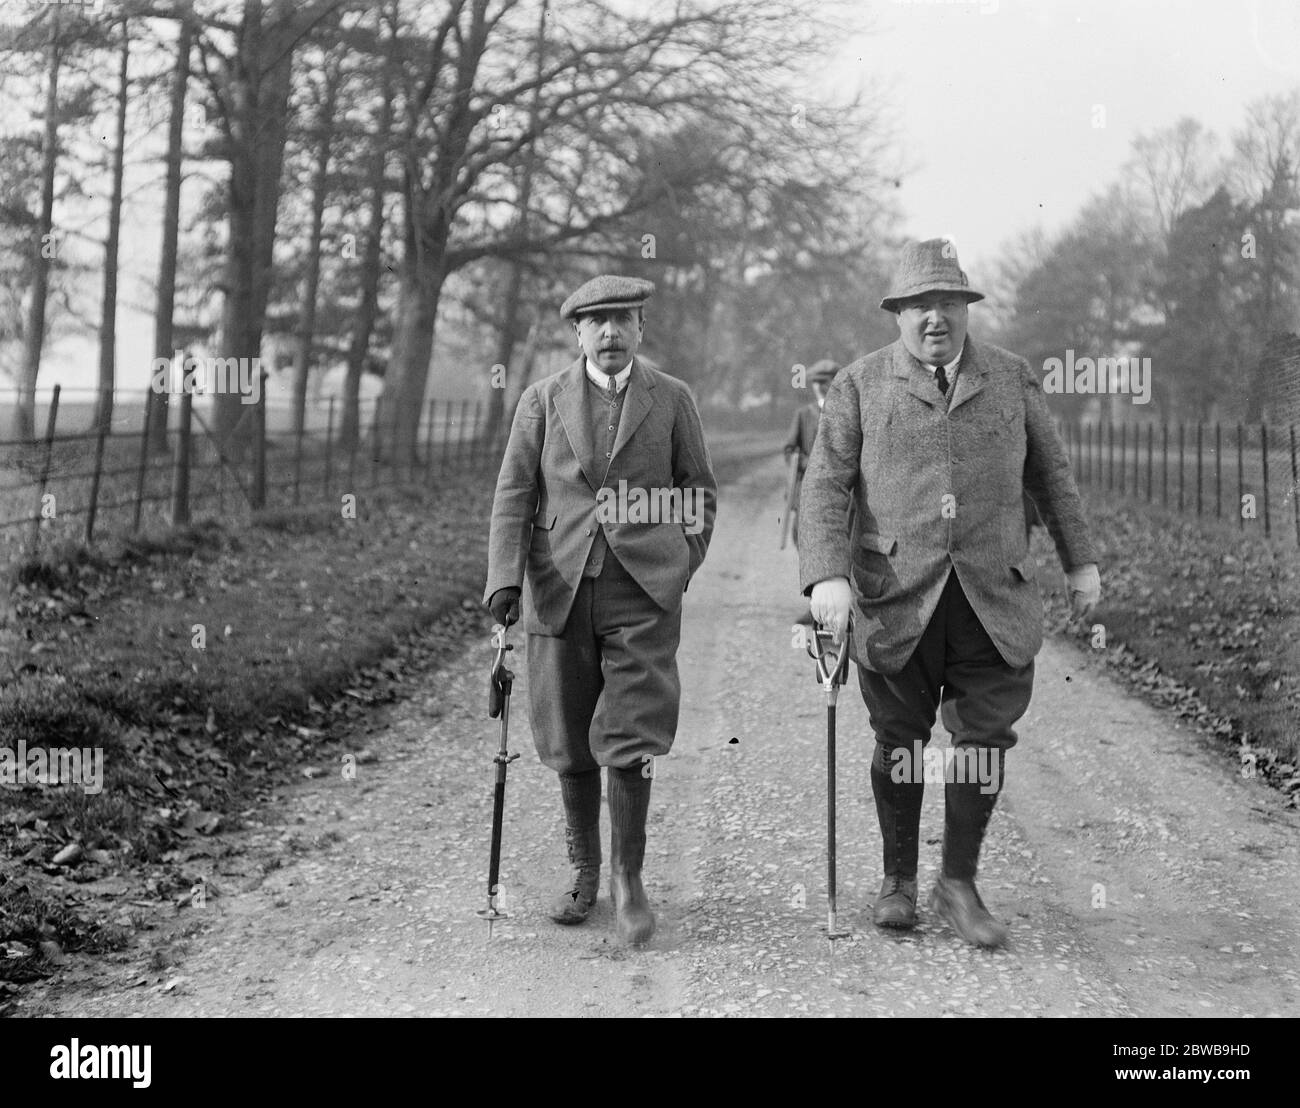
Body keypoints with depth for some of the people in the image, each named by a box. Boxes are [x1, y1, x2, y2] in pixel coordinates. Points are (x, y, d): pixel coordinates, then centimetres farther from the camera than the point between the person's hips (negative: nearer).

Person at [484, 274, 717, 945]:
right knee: (570, 744, 7)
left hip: (643, 593, -1)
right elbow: (513, 495, 3)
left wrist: (682, 566, 6)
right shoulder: (542, 402, 8)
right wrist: (505, 579, -9)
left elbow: (699, 489, 15)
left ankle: (627, 877, 6)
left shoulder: (672, 399, 9)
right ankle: (583, 871, 23)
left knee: (629, 739, -8)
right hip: (560, 588, 1)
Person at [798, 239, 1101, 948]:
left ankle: (958, 885, 17)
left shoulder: (1010, 378, 8)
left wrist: (1081, 561, 16)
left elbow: (1050, 472, 17)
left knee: (984, 741, 1)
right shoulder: (860, 385, 2)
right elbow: (826, 485, -4)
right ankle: (898, 881, 25)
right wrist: (826, 576, -16)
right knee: (899, 742, 7)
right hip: (897, 596, -1)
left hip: (994, 597, 1)